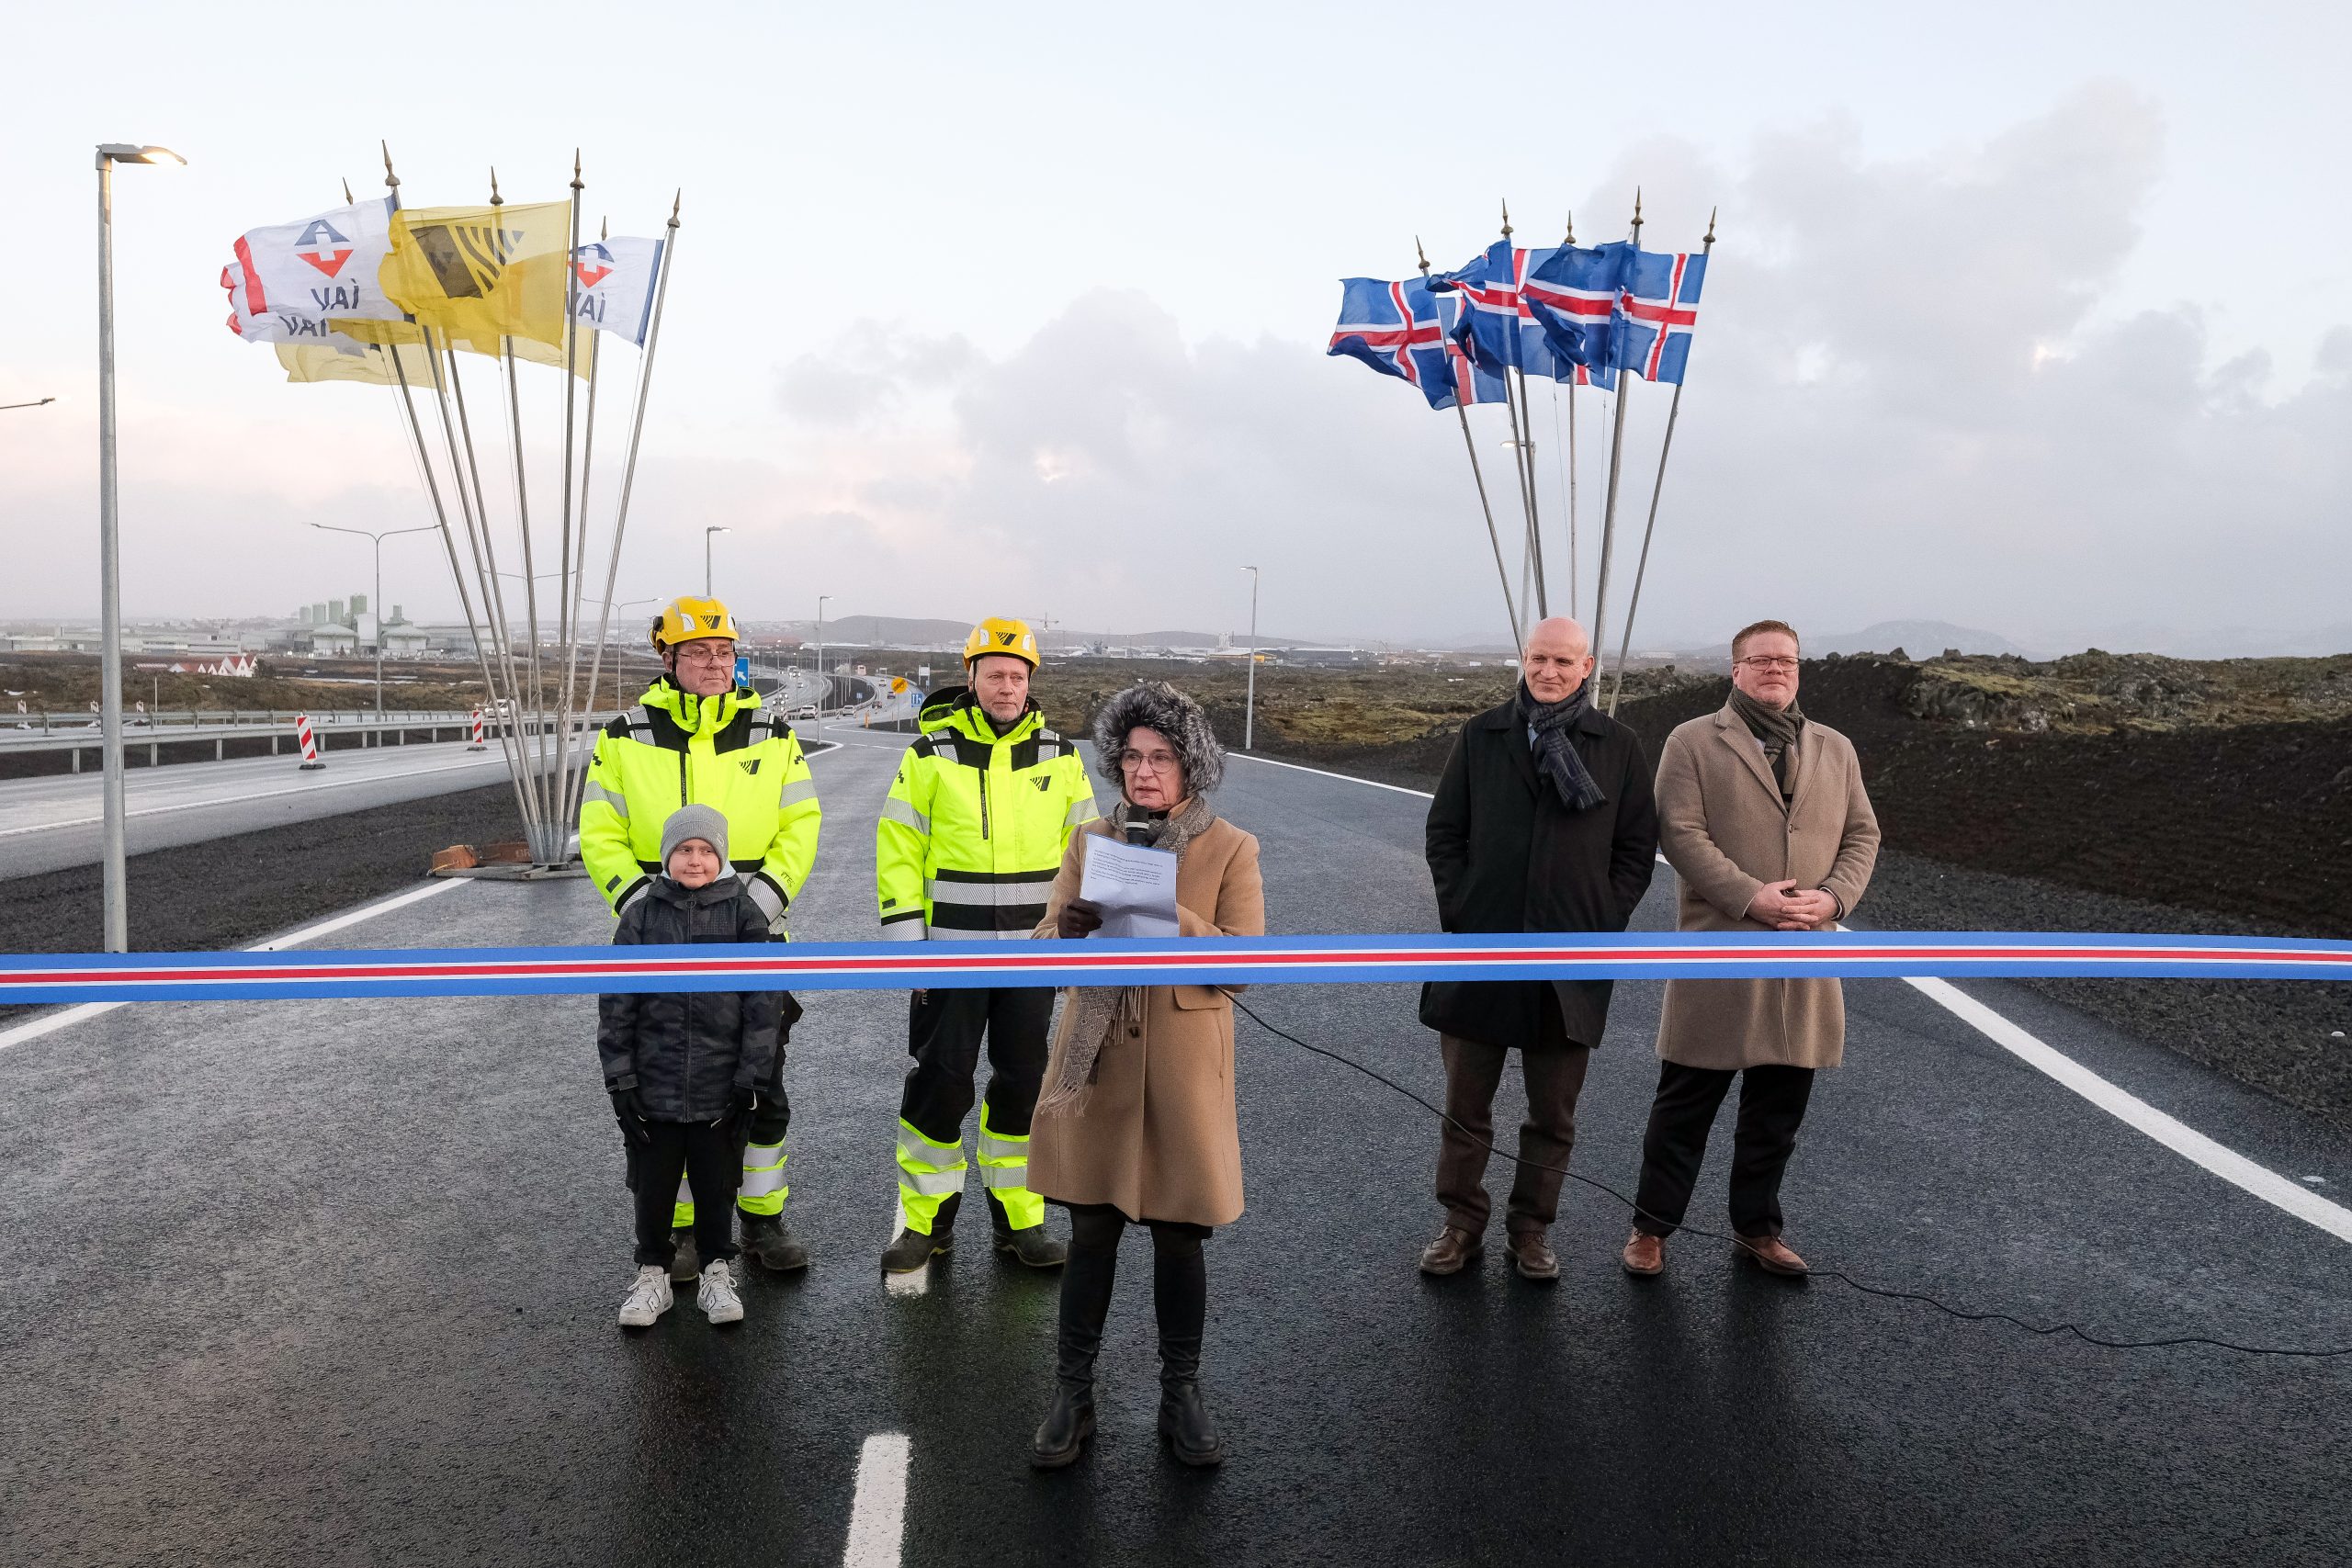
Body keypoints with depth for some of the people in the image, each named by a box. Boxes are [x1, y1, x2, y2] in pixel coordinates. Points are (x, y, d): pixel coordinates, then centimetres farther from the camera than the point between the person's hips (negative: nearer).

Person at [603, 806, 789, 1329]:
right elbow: (616, 1004, 1)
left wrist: (752, 1078, -6)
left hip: (720, 1089, -1)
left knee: (716, 1186, 11)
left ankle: (718, 1272, 28)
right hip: (654, 1086, 1)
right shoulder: (640, 917, -1)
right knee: (654, 1187, 11)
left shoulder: (743, 914, -3)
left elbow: (764, 1001, -3)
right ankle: (653, 1274, 29)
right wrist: (620, 1080, -1)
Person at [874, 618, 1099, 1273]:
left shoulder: (1060, 758, 5)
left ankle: (1019, 1218, 22)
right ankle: (925, 1219, 16)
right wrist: (904, 938, -7)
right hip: (949, 950, -2)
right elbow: (897, 849, -1)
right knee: (940, 1082, 1)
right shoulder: (931, 754, -2)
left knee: (1023, 1083, 9)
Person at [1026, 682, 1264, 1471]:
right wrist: (1066, 930, -21)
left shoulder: (1231, 850, -2)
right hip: (1097, 1067, 2)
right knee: (1090, 1232, 8)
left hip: (1183, 1076, -2)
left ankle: (1181, 1395, 25)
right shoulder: (1091, 842, 5)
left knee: (1178, 1238, 8)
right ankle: (1072, 1396, 21)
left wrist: (1171, 915, -25)